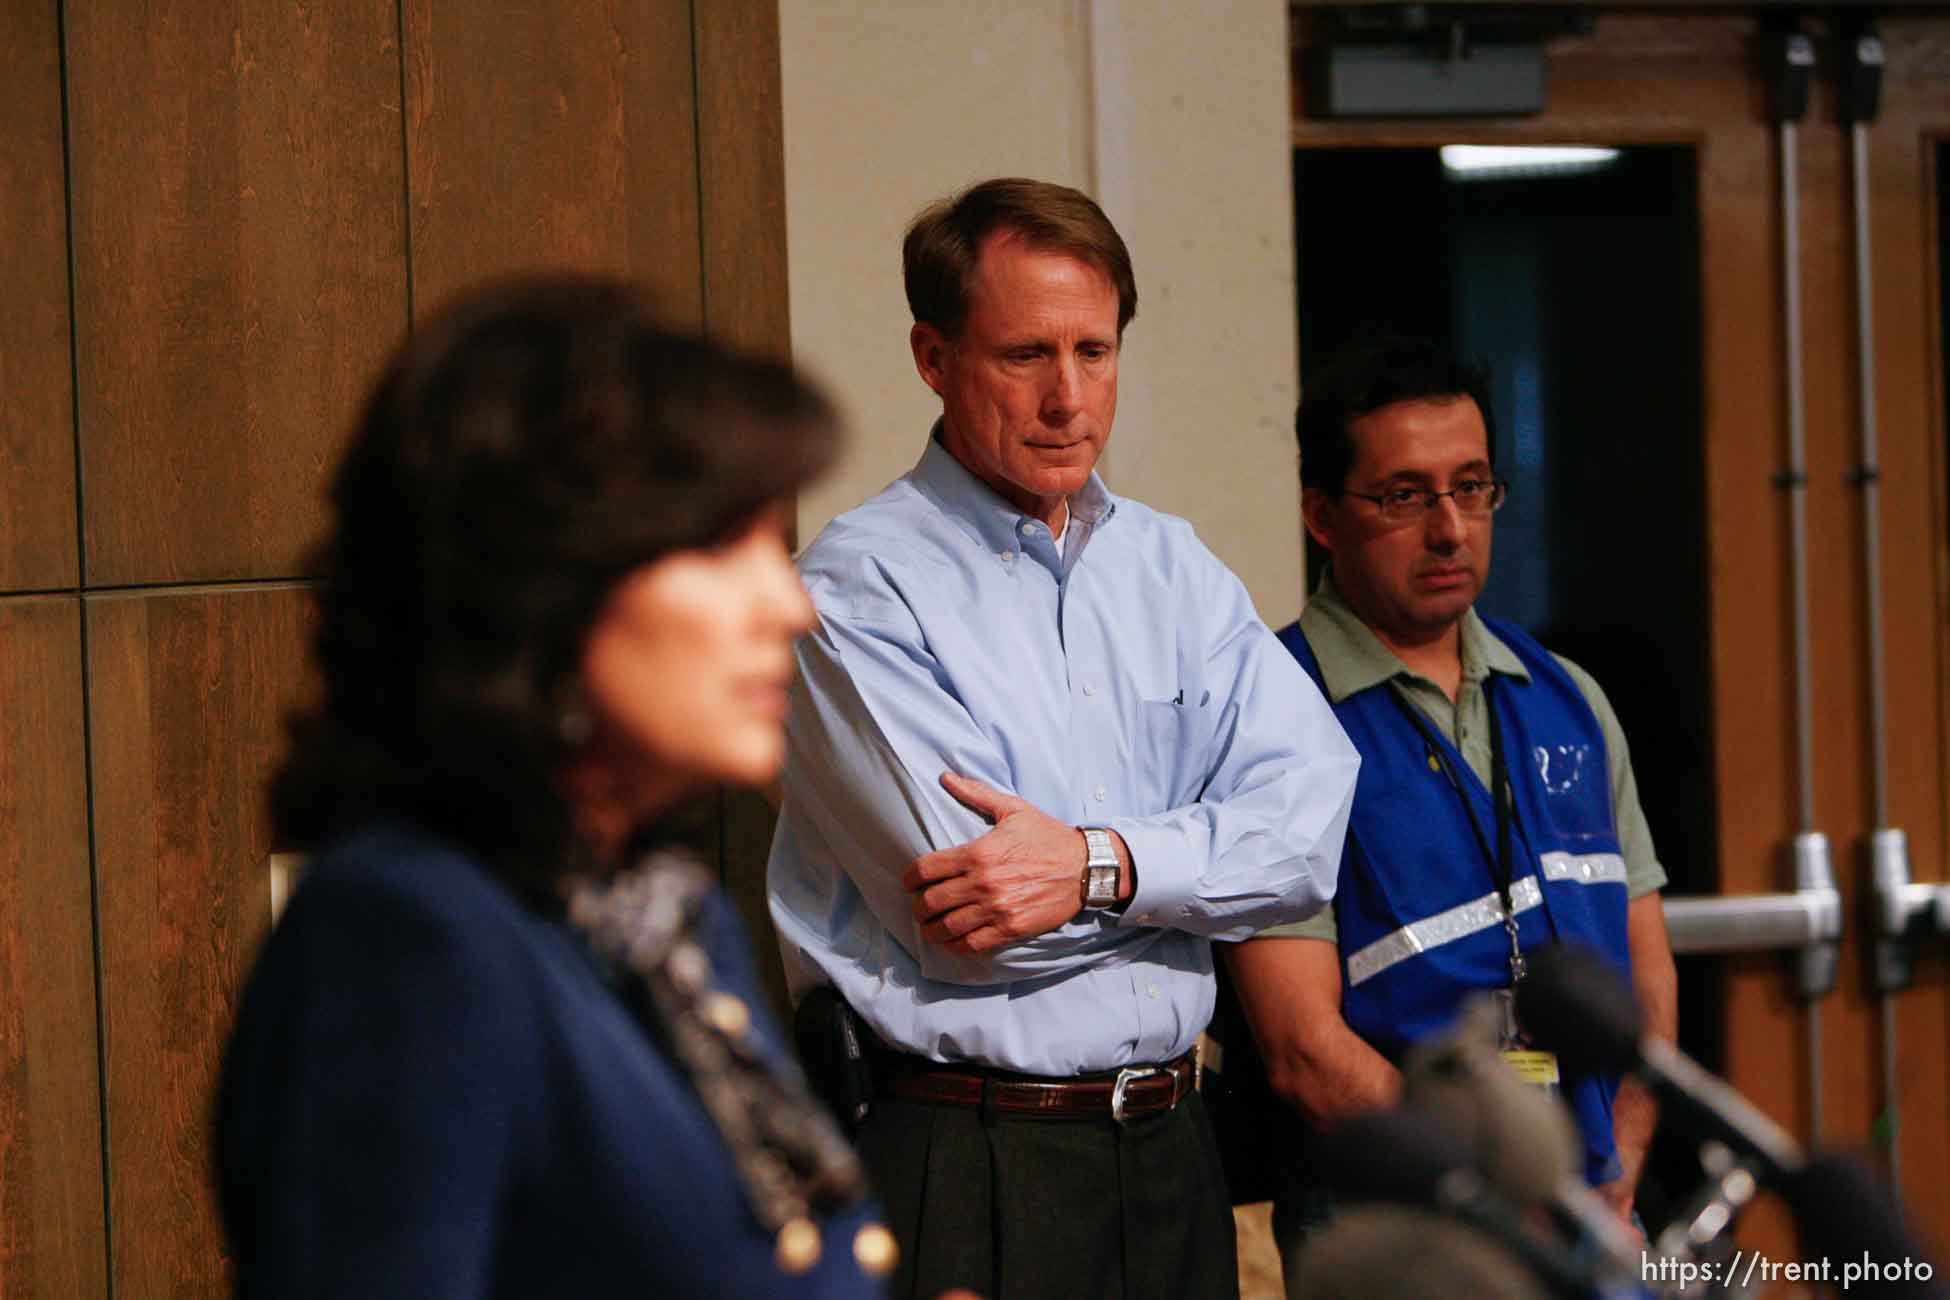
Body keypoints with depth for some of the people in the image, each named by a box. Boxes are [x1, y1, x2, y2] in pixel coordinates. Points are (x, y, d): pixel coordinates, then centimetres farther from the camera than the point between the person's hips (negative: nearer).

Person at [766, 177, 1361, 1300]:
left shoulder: (1173, 567, 12)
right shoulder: (859, 586, -7)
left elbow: (1310, 825, -1)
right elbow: (967, 917, -16)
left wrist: (1103, 864, -17)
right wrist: (1195, 850, -5)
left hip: (1171, 1161, 5)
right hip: (961, 1171, -5)